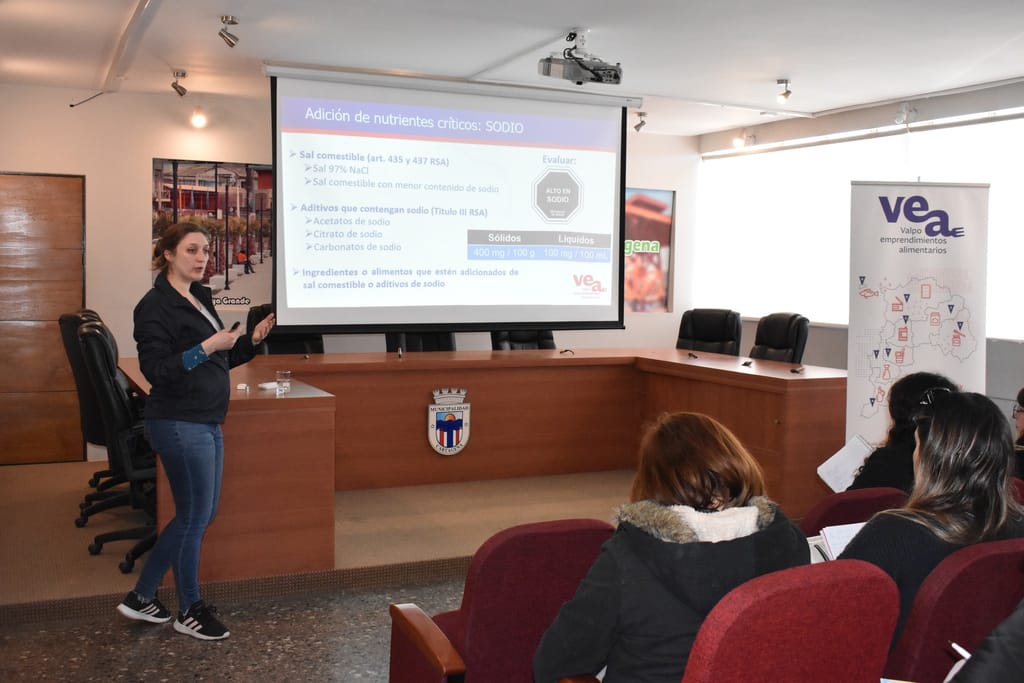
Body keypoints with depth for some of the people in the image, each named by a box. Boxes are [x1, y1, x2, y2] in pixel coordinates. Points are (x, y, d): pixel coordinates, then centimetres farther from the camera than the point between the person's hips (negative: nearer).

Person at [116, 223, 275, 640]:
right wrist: (206, 347, -26)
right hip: (180, 425, -9)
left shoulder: (200, 299, 12)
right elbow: (156, 371, -20)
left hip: (206, 423, 9)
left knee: (201, 513, 15)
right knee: (195, 517, 2)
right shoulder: (155, 306, -13)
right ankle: (190, 610, 20)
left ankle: (141, 597, 27)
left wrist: (251, 340, 5)